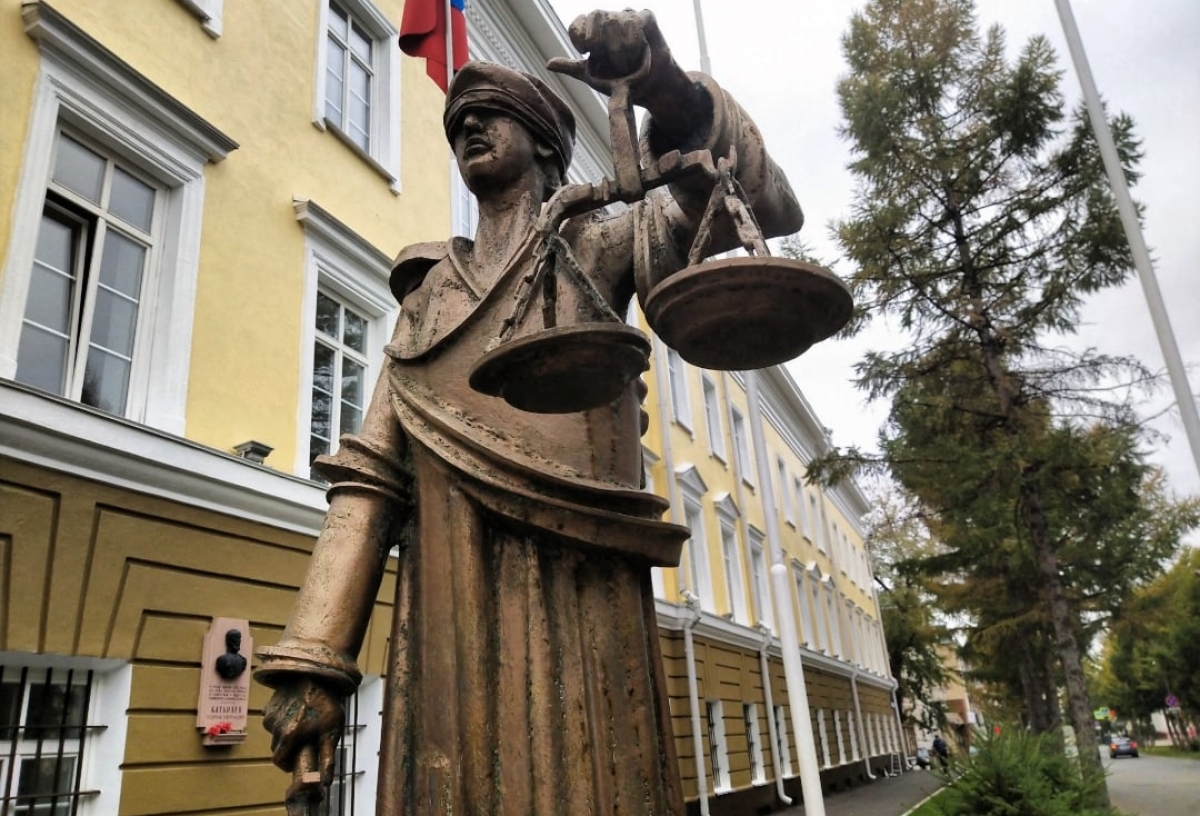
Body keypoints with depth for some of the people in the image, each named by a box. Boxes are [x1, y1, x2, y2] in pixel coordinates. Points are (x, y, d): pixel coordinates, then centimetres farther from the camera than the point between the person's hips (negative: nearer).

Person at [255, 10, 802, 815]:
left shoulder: (595, 248, 12)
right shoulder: (430, 293, 20)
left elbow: (757, 205, -6)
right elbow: (374, 473, 10)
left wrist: (666, 87, -25)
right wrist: (314, 656, 0)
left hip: (574, 610, -2)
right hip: (449, 620, 3)